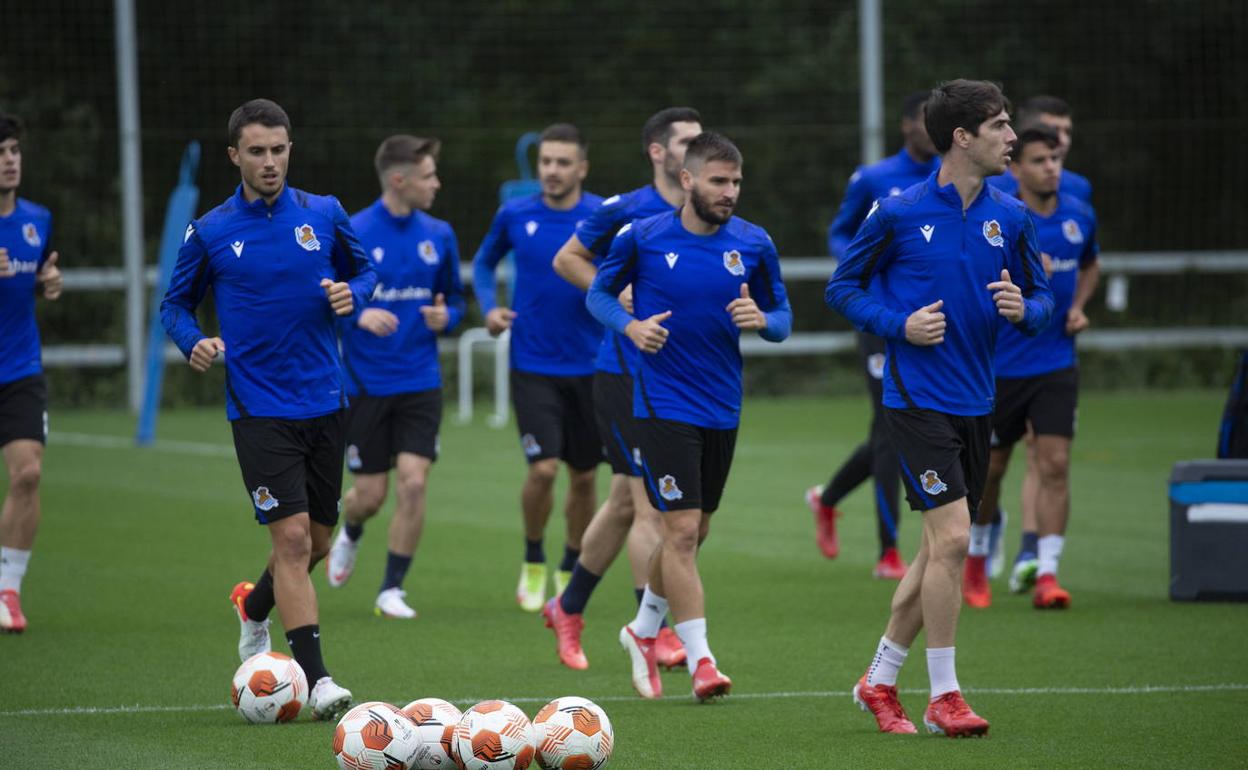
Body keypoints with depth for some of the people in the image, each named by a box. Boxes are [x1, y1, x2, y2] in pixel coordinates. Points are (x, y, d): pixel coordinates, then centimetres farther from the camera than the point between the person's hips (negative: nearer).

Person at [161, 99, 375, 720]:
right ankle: (316, 681, -15)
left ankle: (253, 609, 44)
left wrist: (353, 294, -6)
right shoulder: (209, 233, -2)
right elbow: (175, 303, 8)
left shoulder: (324, 215, 4)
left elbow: (364, 269, 17)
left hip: (324, 404, 4)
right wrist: (193, 342, -12)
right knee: (292, 536, -15)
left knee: (316, 542, 13)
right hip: (259, 408, -4)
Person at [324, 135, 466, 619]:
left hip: (420, 383, 3)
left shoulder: (438, 236, 3)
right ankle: (349, 535, 40)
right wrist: (358, 315, -24)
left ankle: (392, 590, 2)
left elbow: (454, 299, 16)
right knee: (370, 493, 3)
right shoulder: (352, 235, -10)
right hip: (366, 385, -2)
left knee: (412, 483, -11)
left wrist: (446, 317, -7)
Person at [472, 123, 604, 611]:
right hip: (532, 366, -1)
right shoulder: (515, 216, -1)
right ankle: (533, 562, 11)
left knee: (583, 477, 8)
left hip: (590, 365, 1)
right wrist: (489, 307, 0)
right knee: (543, 469, -14)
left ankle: (571, 572, 29)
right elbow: (484, 263, 17)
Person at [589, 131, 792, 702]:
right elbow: (598, 293, 6)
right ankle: (700, 660, -10)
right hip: (664, 403, -4)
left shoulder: (754, 245, 0)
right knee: (682, 529, -12)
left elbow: (781, 318, 8)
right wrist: (630, 325, -14)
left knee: (692, 531, 15)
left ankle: (644, 630, 37)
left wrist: (762, 320, -15)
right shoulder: (643, 238, -7)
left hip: (722, 408, 4)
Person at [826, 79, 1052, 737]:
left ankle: (879, 681, 25)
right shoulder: (899, 213, -8)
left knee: (938, 548, 10)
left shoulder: (1010, 218, 4)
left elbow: (1042, 299, 12)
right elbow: (843, 288, 2)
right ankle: (944, 695, -5)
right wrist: (900, 325, -13)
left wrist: (1023, 308, -11)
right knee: (951, 535, -14)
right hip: (917, 400, -6)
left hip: (975, 404, 6)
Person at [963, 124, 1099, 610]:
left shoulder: (1079, 217, 2)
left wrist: (1078, 307, 3)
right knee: (990, 467, 10)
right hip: (1000, 365, -2)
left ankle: (1047, 575, -11)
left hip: (1056, 364, 2)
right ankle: (976, 558, 34)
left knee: (1055, 464, -11)